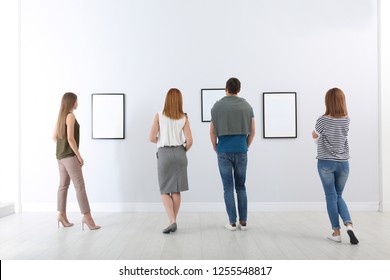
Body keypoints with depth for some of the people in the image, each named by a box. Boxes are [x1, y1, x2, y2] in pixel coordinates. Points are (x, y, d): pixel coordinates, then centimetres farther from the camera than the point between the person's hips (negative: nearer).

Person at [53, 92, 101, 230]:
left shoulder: (61, 116, 13)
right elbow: (70, 138, -19)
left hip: (60, 155, 9)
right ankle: (86, 216, -7)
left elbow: (54, 136, 16)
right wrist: (79, 156, -15)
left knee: (63, 185, 11)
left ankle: (62, 215, 16)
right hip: (69, 156, -9)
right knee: (79, 185, -8)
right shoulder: (70, 116, -13)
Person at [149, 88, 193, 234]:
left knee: (165, 190, 7)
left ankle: (172, 221, -7)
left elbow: (152, 138, -6)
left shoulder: (159, 116, -3)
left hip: (164, 153, -2)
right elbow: (189, 141, -5)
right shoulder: (184, 118, 1)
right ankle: (173, 222, 16)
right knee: (176, 190, 10)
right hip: (179, 153, 2)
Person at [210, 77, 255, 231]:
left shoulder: (217, 106, 0)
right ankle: (243, 222, 12)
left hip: (224, 152, -1)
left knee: (228, 187, 4)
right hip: (241, 151, 2)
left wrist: (215, 148, 12)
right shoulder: (247, 106, 4)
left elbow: (212, 131, -1)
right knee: (241, 187, 11)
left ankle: (232, 222, 6)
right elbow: (252, 132, 3)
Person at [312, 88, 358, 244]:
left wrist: (314, 136, 23)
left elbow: (317, 139, 2)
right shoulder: (347, 120, 0)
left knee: (331, 197, 6)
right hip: (343, 163, 4)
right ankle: (349, 225, -2)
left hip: (326, 163, -3)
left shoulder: (322, 120, -11)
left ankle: (336, 232, 10)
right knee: (338, 196, 17)